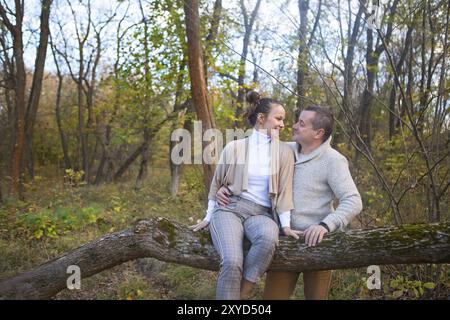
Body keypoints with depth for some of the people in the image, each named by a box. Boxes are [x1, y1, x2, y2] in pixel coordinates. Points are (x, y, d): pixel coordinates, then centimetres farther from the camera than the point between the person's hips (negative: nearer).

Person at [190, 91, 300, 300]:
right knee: (232, 262, -30)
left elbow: (284, 190, 6)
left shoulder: (284, 152, 6)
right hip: (229, 208, -1)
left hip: (260, 213, 1)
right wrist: (208, 218, 11)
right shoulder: (234, 147, 3)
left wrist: (286, 225, -3)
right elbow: (217, 183, 12)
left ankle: (242, 293, -17)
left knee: (269, 238, -36)